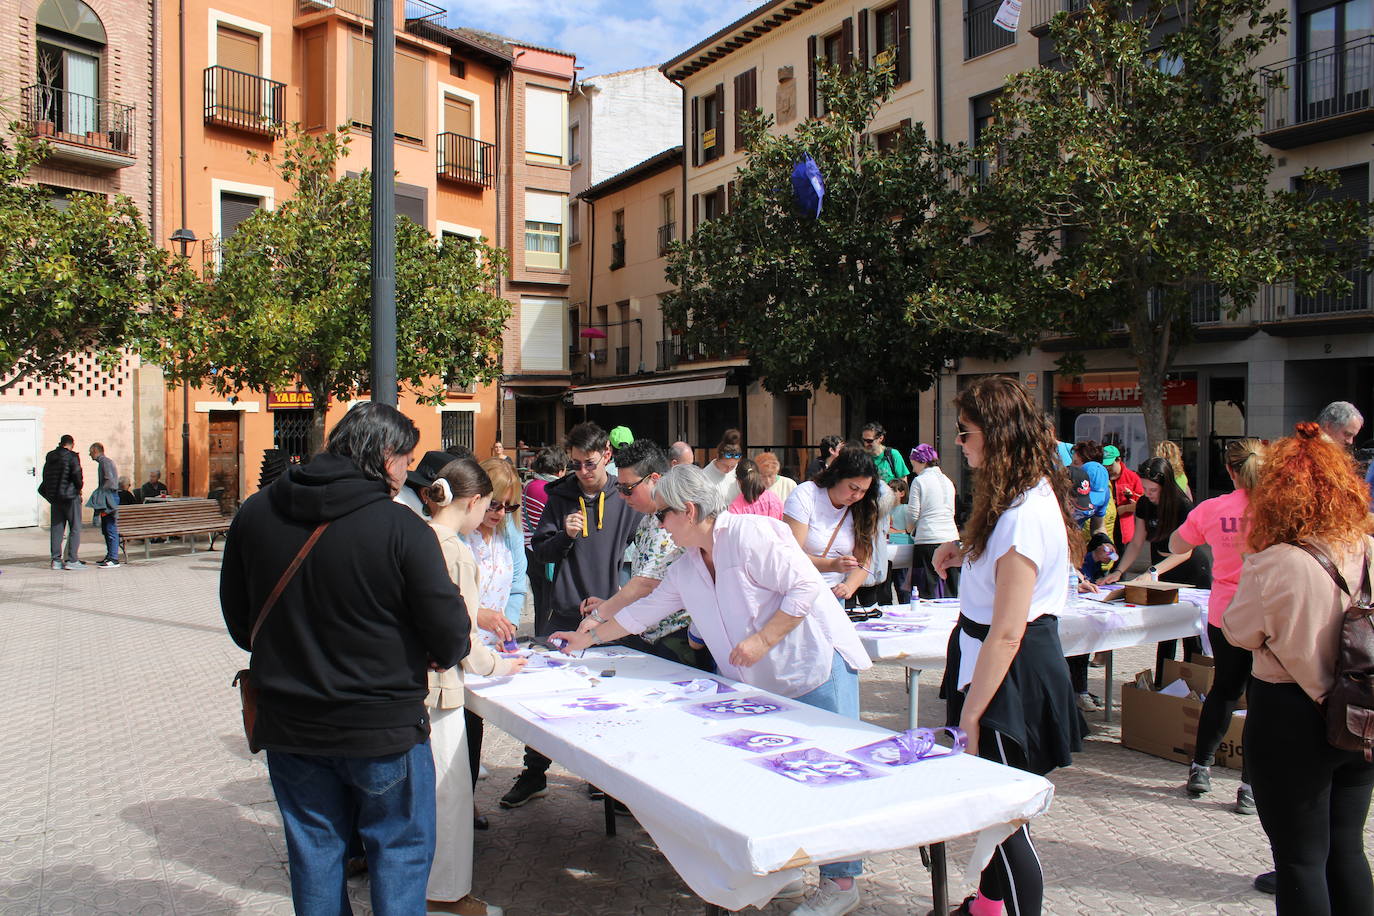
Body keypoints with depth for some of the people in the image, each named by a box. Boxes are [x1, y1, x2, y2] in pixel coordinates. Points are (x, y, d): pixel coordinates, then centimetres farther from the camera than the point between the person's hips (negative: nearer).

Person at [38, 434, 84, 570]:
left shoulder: (50, 457, 11)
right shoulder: (71, 456, -9)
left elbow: (46, 477, 13)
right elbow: (76, 473, -19)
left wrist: (51, 494, 16)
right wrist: (79, 488, -2)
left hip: (55, 497, 6)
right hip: (70, 496, -6)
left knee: (56, 528, 10)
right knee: (75, 528, -2)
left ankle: (56, 560, 11)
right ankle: (71, 560, -7)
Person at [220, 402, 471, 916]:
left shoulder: (254, 515, -4)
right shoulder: (401, 528, -20)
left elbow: (239, 622, 8)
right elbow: (449, 636, -17)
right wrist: (444, 654, 6)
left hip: (287, 724, 5)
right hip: (382, 727, -4)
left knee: (314, 852, 20)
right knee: (400, 852, 14)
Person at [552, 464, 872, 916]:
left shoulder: (749, 534, -16)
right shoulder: (688, 566, 11)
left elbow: (805, 587, -19)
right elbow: (645, 610, 22)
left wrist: (762, 640, -21)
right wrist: (590, 635, 25)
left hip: (816, 668, -8)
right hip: (761, 685, 8)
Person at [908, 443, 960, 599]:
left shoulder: (919, 481, -4)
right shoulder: (948, 481, 14)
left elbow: (912, 515, -5)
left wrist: (911, 530, 17)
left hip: (928, 541, -6)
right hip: (951, 538, 6)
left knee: (928, 593, -2)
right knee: (951, 591, 8)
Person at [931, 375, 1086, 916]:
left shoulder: (1023, 515, -25)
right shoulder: (1033, 494, 7)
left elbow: (1006, 633, -24)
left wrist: (970, 716, -19)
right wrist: (968, 552, 6)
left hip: (1010, 679, -10)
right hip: (1004, 669, 10)